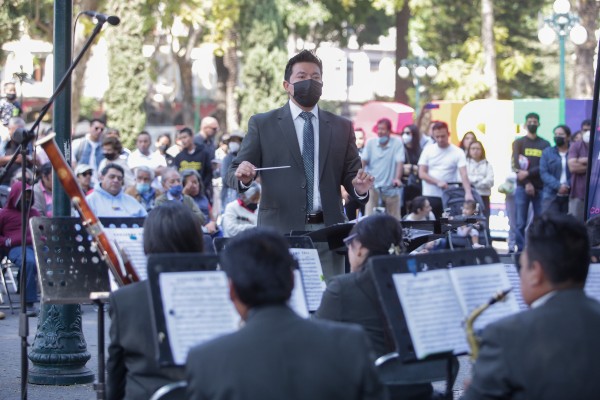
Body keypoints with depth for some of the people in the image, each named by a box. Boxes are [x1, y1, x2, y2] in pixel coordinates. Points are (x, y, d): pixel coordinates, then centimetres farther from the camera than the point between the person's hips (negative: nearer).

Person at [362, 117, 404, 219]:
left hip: (391, 188, -1)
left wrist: (397, 178, -27)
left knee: (394, 219, 5)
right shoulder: (370, 142, 4)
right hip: (373, 187, 1)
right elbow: (363, 161, -1)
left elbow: (400, 162, -12)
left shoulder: (397, 143, -3)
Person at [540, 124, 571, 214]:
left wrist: (568, 186, -19)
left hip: (569, 196, 0)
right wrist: (558, 186, -13)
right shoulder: (547, 152, 9)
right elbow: (543, 173, 0)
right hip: (551, 196, 0)